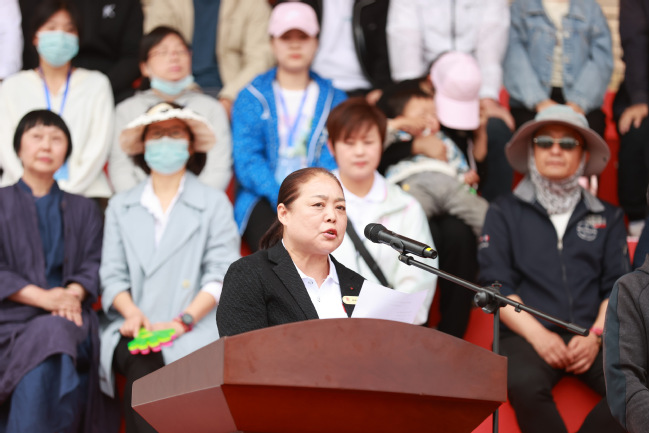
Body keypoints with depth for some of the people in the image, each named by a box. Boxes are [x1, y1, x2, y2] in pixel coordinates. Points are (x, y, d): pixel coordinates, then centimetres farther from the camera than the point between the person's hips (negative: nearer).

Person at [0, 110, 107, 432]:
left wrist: (73, 294, -13)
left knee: (51, 336, -35)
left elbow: (92, 264, 11)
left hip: (68, 316, 2)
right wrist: (43, 297, -14)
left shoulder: (83, 210, 24)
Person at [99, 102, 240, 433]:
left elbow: (221, 275, 3)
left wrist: (183, 321, -13)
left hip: (194, 329, -2)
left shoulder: (214, 203, 14)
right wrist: (133, 313, -10)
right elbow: (112, 275, 12)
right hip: (133, 328, 2)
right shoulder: (120, 206, 23)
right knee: (143, 366, -33)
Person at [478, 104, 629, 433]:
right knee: (524, 384, -37)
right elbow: (495, 283, 4)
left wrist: (596, 335, -7)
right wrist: (537, 335, -11)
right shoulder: (505, 212, 15)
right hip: (528, 333, -2)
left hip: (593, 337, 2)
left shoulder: (607, 217, 22)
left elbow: (618, 286, 12)